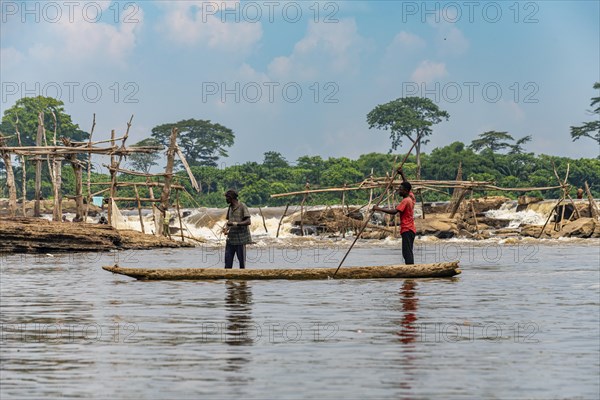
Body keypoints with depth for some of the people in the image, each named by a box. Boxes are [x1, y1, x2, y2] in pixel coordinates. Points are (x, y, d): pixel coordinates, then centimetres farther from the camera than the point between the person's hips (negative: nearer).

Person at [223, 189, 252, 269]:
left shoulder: (242, 206, -8)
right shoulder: (230, 207, 13)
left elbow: (248, 222, -14)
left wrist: (236, 223, -24)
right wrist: (226, 229, 0)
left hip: (240, 238, -7)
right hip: (231, 238, 7)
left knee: (241, 259, 0)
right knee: (228, 258, 2)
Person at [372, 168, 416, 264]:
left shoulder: (405, 201, -15)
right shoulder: (411, 197, 10)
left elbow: (394, 211, -24)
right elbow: (408, 187, 30)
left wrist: (379, 209, -22)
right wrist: (402, 175, 29)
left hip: (407, 230, -10)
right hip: (411, 229, 10)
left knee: (407, 253, -15)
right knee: (408, 253, 13)